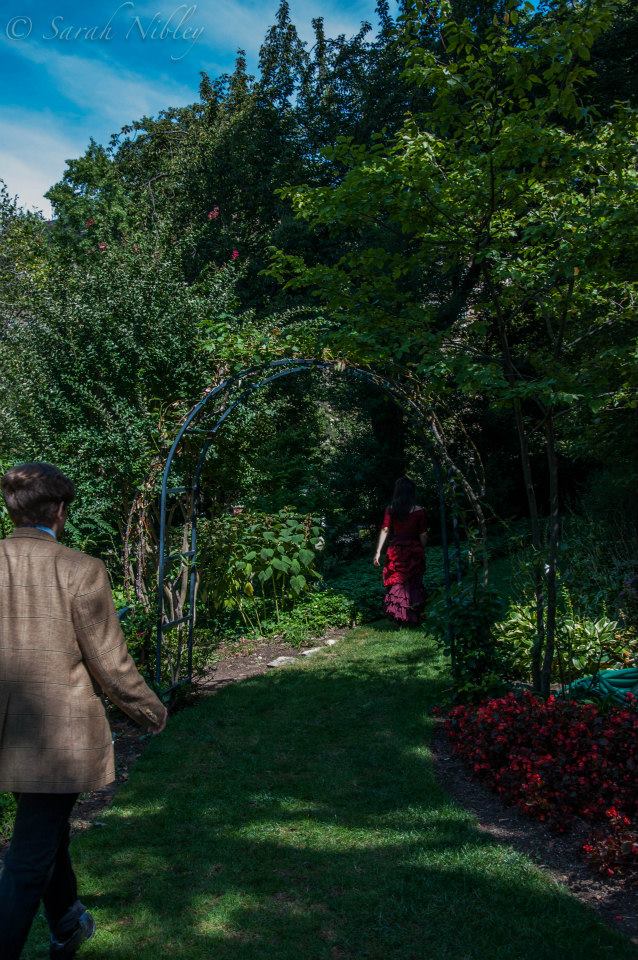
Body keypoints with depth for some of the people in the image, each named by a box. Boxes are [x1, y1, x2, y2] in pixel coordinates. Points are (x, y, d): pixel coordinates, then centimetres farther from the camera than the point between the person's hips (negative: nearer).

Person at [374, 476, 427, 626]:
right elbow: (423, 534, -3)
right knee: (414, 584, 10)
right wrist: (422, 552, 10)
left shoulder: (390, 510, -3)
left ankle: (398, 615, 10)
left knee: (396, 584, 11)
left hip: (396, 550, 1)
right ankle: (413, 617, 14)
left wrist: (378, 551, -7)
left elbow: (385, 530, -8)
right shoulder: (419, 511, -5)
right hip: (414, 551, -1)